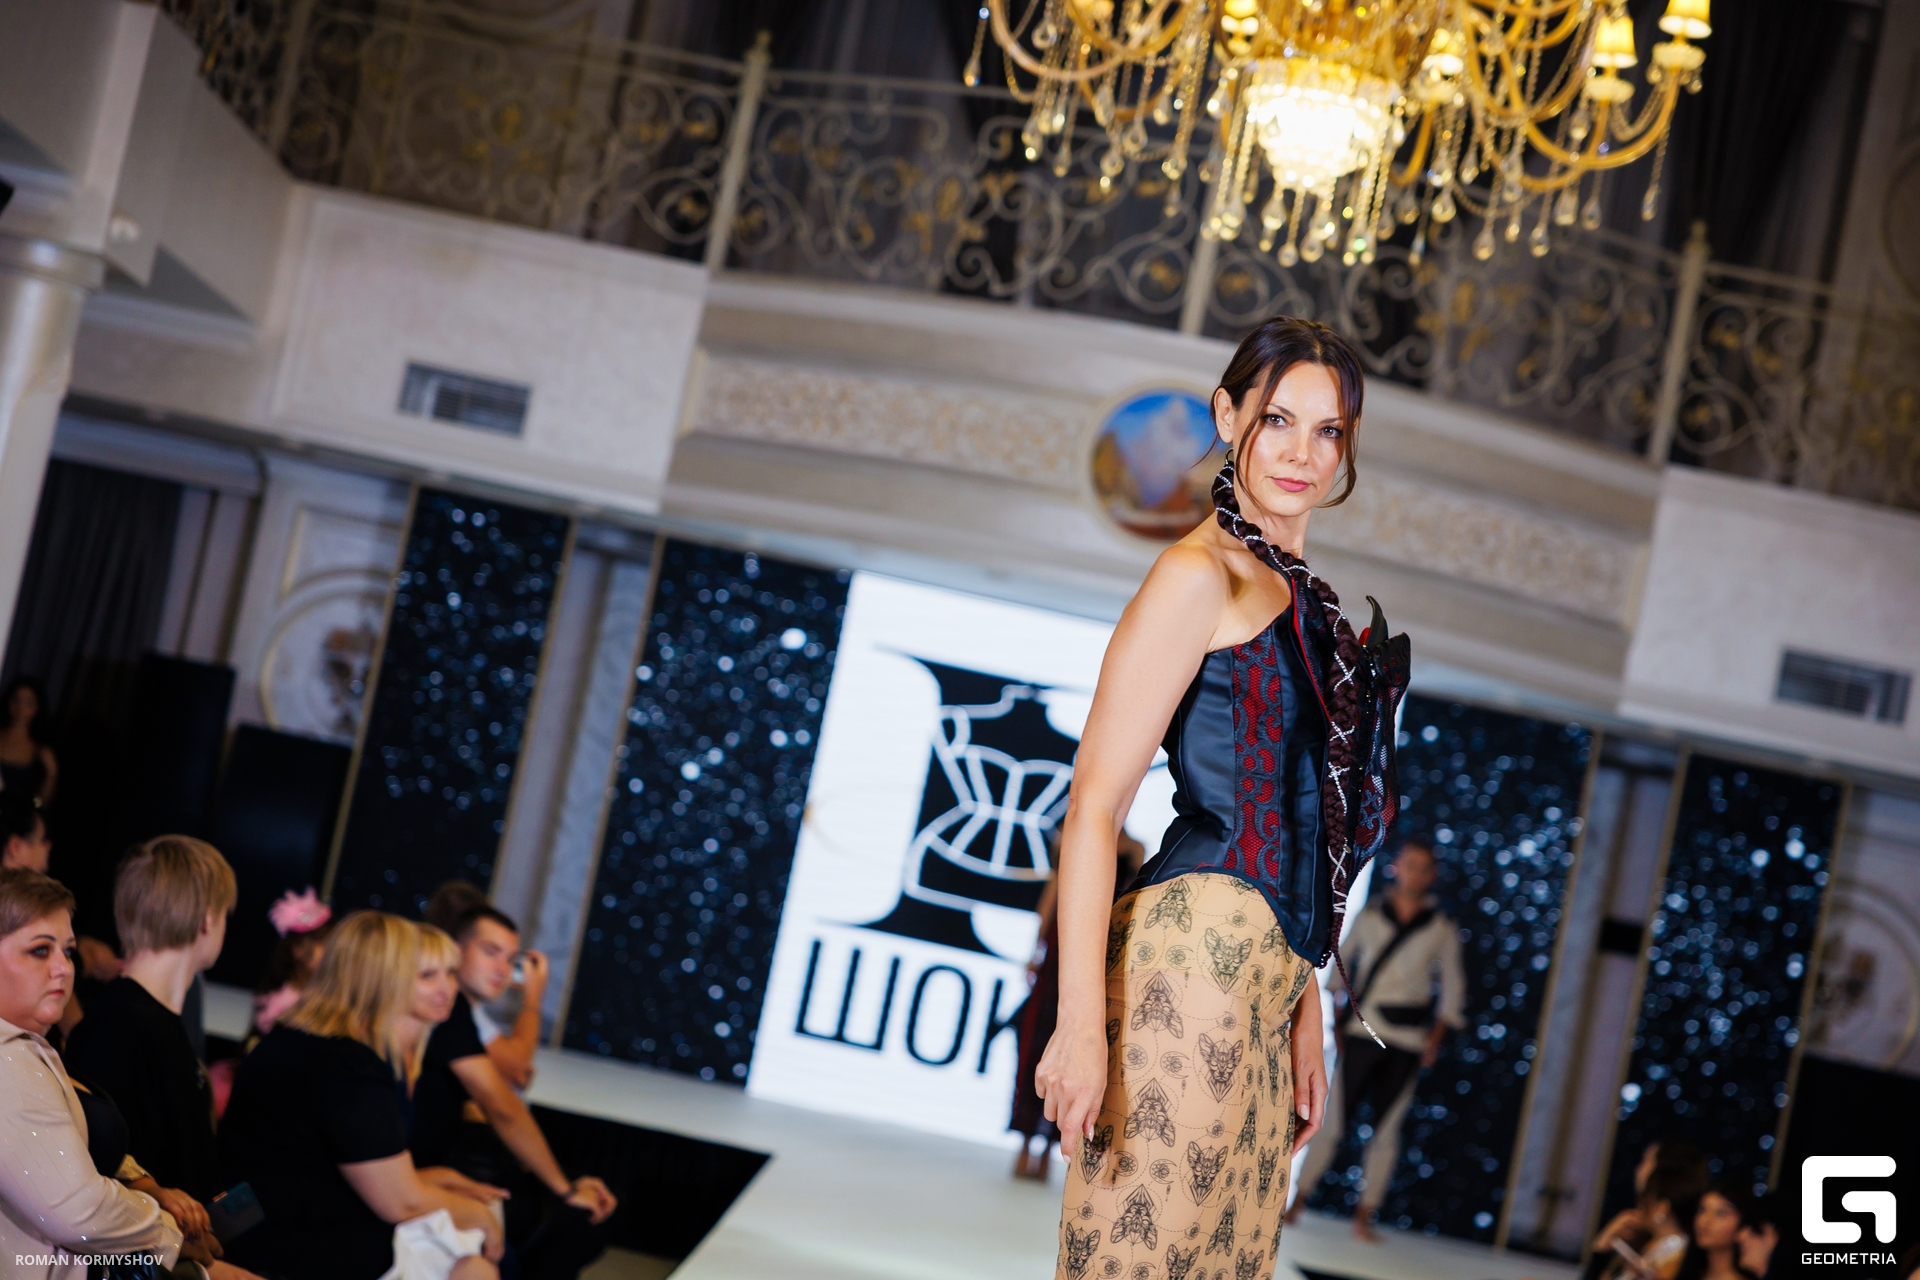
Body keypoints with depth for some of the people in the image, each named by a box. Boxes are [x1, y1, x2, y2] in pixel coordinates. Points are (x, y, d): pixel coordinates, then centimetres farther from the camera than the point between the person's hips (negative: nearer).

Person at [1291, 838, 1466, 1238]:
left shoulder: (1441, 928, 5)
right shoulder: (1369, 916, 4)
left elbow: (1452, 987, 8)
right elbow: (1341, 966, 9)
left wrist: (1436, 1036, -2)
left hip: (1408, 1043, 1)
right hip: (1363, 1033, -1)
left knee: (1386, 1129, 1)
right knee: (1334, 1120, -5)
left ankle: (1364, 1217, 6)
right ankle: (1297, 1201, 4)